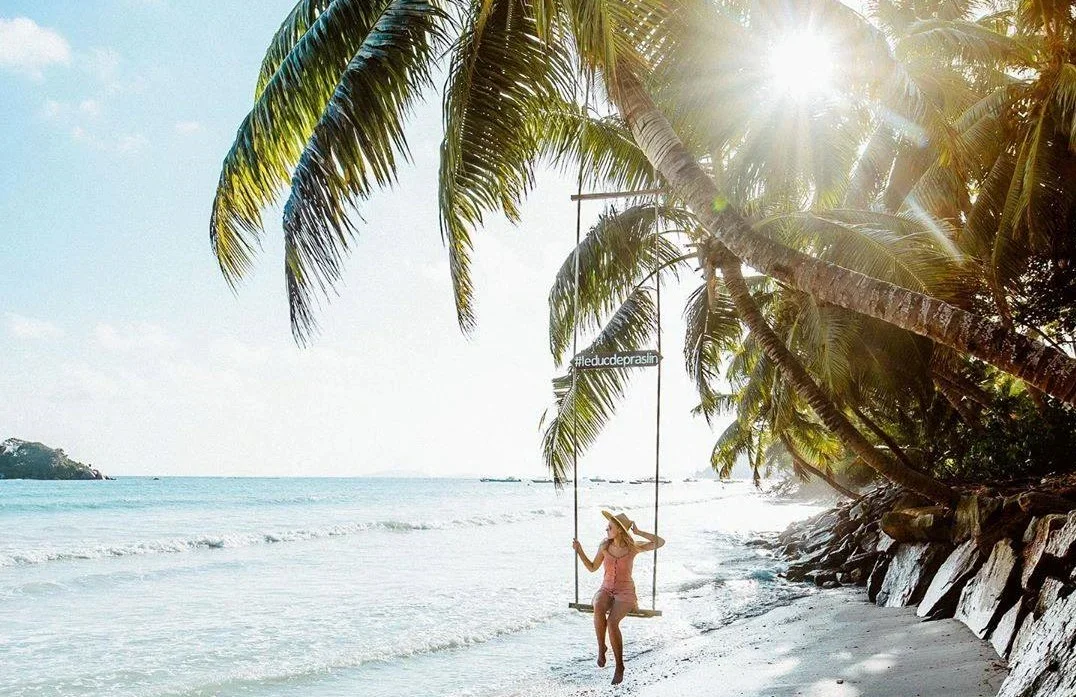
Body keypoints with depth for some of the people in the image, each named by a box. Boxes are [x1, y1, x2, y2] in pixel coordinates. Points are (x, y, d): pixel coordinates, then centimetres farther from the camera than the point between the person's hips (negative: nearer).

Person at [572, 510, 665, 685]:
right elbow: (592, 568, 11)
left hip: (625, 593, -2)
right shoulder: (604, 545, 1)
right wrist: (579, 551, -1)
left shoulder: (633, 547, -6)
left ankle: (619, 666, -16)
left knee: (612, 622, -32)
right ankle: (601, 648, -15)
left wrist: (638, 532, -13)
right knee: (598, 610, -37)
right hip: (606, 590, 2)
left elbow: (661, 542, -12)